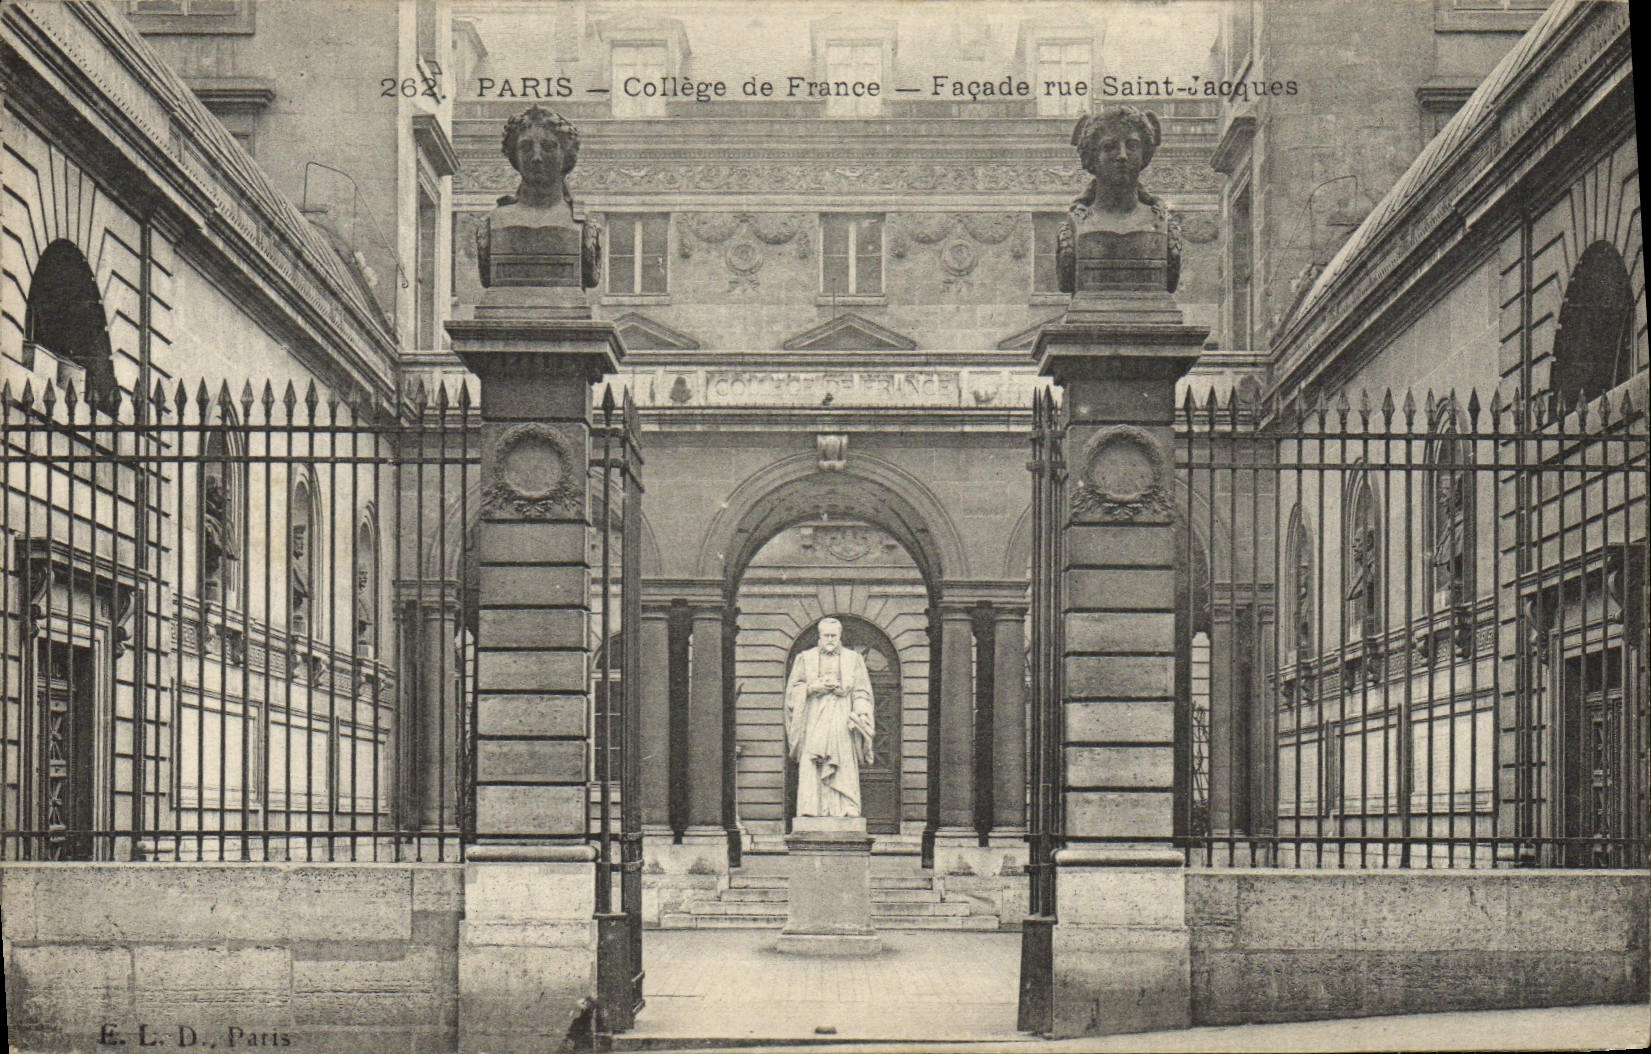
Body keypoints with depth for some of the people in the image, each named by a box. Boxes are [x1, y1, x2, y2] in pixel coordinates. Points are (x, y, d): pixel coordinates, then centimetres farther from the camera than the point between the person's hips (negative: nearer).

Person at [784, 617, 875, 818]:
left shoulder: (853, 659, 14)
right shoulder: (806, 659, 15)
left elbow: (862, 691, 9)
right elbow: (793, 689, 10)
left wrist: (861, 713, -7)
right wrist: (813, 687, -8)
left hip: (842, 719, 0)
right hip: (814, 718, 0)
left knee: (844, 765, -10)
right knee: (811, 768, -9)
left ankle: (846, 809, -13)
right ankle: (810, 808, -13)